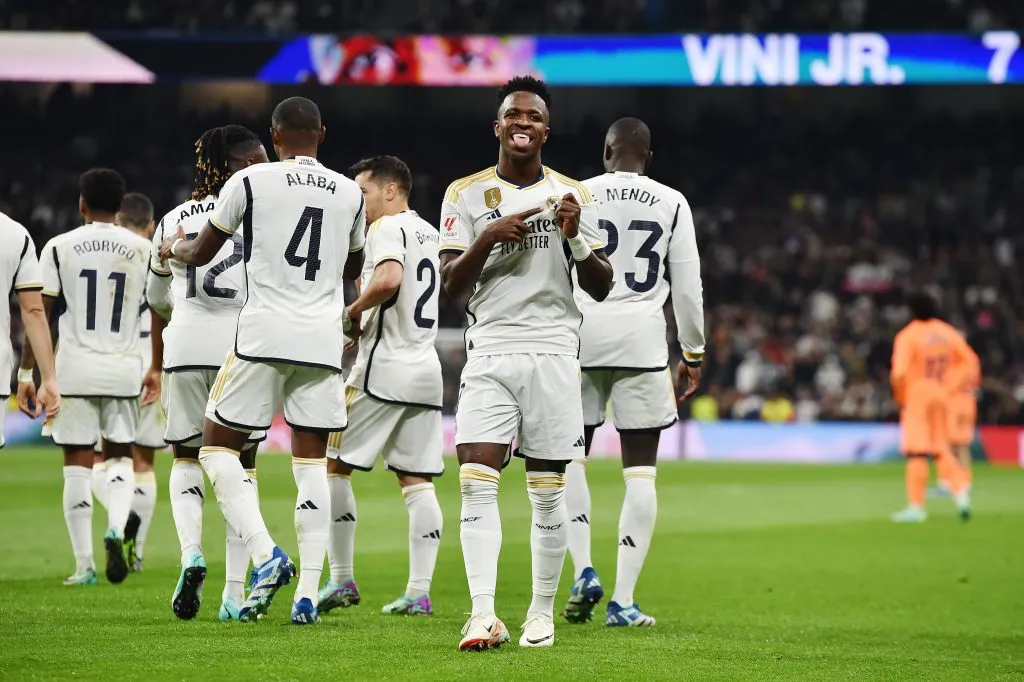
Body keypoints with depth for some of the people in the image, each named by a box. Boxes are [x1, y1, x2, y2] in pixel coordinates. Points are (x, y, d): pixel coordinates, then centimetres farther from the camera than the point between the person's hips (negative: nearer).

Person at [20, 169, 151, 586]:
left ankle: (84, 565, 3)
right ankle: (115, 530, -13)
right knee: (120, 458, 14)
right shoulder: (142, 249, 3)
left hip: (75, 368, -1)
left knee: (77, 465, 5)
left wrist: (26, 371, 3)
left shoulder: (60, 247, -1)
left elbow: (39, 313, -2)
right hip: (124, 369, 1)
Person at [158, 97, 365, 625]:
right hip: (323, 339, 4)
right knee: (311, 466, 6)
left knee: (218, 446, 7)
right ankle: (308, 593, -1)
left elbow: (200, 254, 11)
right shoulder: (349, 194, 10)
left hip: (264, 335, -4)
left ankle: (266, 556, -11)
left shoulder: (251, 181, -1)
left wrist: (173, 247, 34)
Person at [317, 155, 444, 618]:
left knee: (333, 465, 2)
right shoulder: (429, 232, 18)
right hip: (427, 371, 8)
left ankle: (341, 579, 0)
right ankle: (419, 592, 0)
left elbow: (388, 280, -26)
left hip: (384, 370, -8)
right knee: (416, 480, 5)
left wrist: (352, 312, -12)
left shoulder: (387, 228, -8)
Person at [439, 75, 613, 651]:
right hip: (490, 354, 0)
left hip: (553, 352, 0)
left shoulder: (573, 196, 8)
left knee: (549, 491, 2)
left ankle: (542, 614, 12)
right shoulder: (466, 194, 6)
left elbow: (602, 288, 7)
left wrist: (576, 239, -11)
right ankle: (484, 616, -17)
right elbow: (452, 283, 1)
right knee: (477, 481, -13)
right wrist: (488, 237, -15)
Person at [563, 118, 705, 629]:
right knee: (640, 469, 4)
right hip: (641, 338, 0)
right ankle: (623, 600, -1)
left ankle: (583, 571, -2)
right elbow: (687, 286, 5)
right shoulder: (671, 204, 3)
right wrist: (693, 353, 15)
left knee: (569, 455, 15)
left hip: (581, 336, 0)